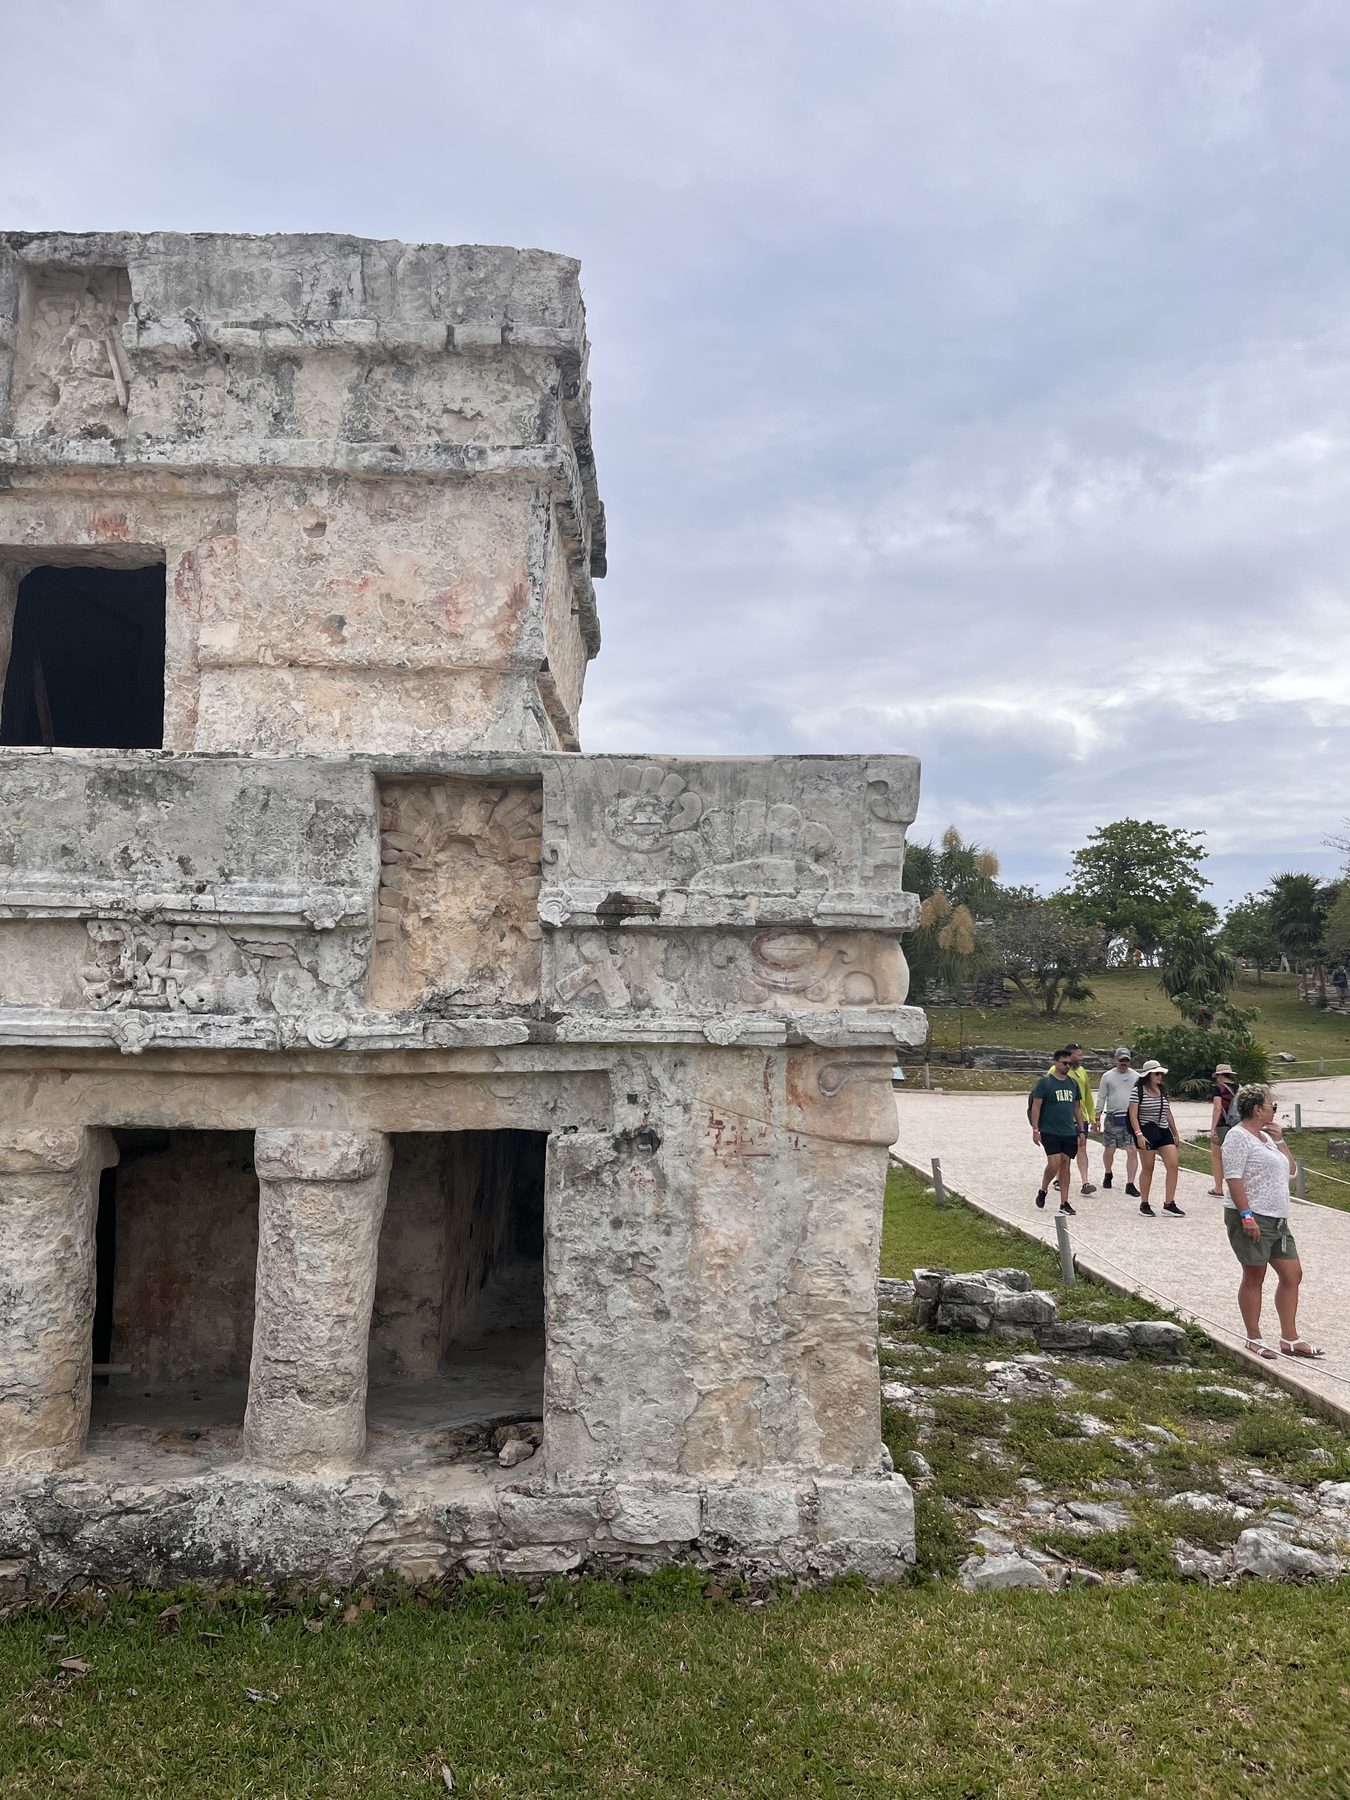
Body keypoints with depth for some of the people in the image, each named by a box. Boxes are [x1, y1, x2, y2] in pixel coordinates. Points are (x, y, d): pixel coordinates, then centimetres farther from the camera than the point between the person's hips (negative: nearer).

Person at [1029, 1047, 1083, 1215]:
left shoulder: (1073, 1083, 12)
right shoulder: (1045, 1082, -5)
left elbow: (1077, 1107, 19)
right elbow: (1036, 1106, -7)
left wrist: (1081, 1130, 16)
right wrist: (1035, 1129, -12)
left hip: (1069, 1132, 5)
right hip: (1050, 1132, -5)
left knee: (1065, 1165, 5)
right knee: (1054, 1164, -12)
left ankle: (1064, 1203, 10)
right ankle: (1043, 1190, 14)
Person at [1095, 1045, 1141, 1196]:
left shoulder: (1136, 1076, 8)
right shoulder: (1108, 1076, 5)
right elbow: (1101, 1097, 7)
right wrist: (1097, 1116, 1)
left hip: (1131, 1118, 0)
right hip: (1112, 1118, 0)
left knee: (1132, 1151, -8)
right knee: (1109, 1150, 6)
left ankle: (1130, 1184, -4)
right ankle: (1108, 1174, 33)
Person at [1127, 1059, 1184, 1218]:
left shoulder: (1163, 1091, 12)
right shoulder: (1138, 1091, -7)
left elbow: (1168, 1114, 19)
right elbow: (1133, 1115, -11)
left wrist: (1175, 1134, 19)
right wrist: (1139, 1134, -21)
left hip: (1164, 1132, 6)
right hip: (1146, 1132, -6)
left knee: (1173, 1166, -5)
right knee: (1148, 1168, 1)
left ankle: (1169, 1204, 1)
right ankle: (1144, 1204, 14)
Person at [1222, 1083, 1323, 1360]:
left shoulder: (1265, 1136, 17)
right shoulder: (1238, 1136, -12)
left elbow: (1290, 1168, 21)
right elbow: (1233, 1178, -19)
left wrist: (1280, 1140, 8)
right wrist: (1246, 1215, -25)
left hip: (1277, 1219, 9)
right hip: (1252, 1220, -9)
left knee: (1292, 1274, 9)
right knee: (1254, 1277, 0)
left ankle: (1290, 1339, 17)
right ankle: (1254, 1339, 11)